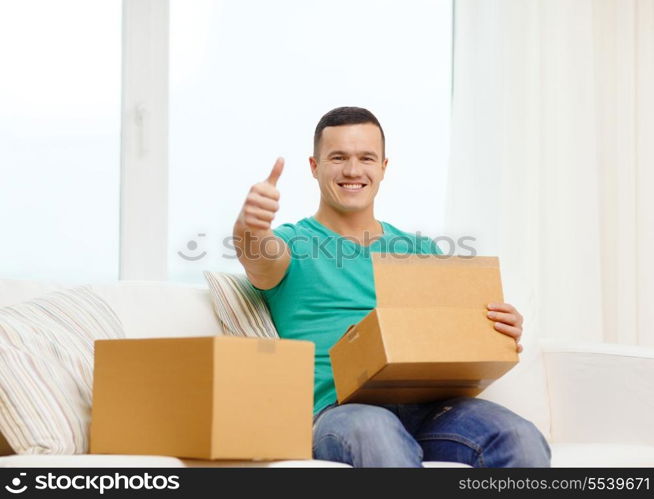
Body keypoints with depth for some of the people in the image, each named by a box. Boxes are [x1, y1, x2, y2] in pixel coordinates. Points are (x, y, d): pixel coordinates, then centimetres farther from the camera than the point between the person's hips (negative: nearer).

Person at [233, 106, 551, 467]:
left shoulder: (420, 251, 26)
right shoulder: (293, 244, 14)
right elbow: (259, 254, -11)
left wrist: (504, 334, -3)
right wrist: (250, 226, -36)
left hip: (427, 404, 4)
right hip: (339, 407, -3)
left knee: (522, 440, -28)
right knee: (375, 430, -41)